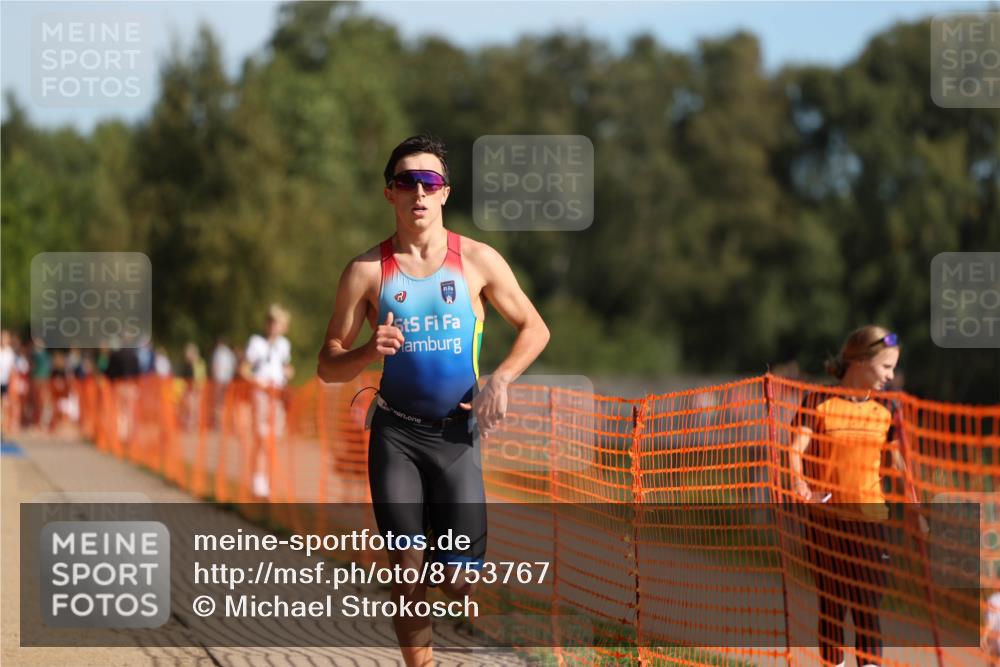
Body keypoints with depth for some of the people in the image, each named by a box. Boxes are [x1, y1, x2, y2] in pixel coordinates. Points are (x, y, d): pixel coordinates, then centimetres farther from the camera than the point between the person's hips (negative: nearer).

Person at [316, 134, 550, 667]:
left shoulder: (477, 261, -2)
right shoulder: (367, 271, -3)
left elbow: (534, 328, 7)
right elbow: (328, 367, 1)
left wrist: (500, 380, -10)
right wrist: (371, 350, -20)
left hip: (457, 432, 0)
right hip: (395, 433, 0)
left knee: (460, 578, -4)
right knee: (407, 569, -3)